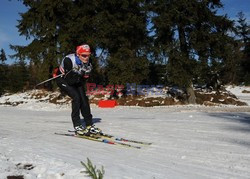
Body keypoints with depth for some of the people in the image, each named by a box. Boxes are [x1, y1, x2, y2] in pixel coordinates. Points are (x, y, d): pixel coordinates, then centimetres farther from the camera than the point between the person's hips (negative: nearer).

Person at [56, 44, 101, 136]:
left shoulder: (87, 63, -16)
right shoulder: (69, 60, -34)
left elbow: (83, 81, -7)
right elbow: (69, 81, -33)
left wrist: (86, 73, -23)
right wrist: (79, 73, -40)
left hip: (77, 81, 6)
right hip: (63, 79, -5)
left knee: (84, 98, -9)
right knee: (76, 96, -23)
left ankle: (89, 125, 0)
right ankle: (77, 126, -16)